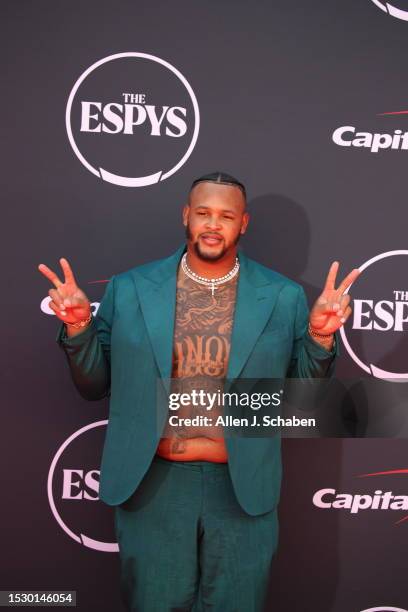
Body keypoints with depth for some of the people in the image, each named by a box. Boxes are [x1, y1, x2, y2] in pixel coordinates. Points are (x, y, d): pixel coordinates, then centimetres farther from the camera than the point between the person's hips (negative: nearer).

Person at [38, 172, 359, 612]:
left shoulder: (283, 297, -2)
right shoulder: (129, 289, -2)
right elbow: (95, 386, 5)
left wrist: (320, 336, -14)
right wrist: (78, 327, -12)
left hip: (243, 489, 1)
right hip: (152, 486, 0)